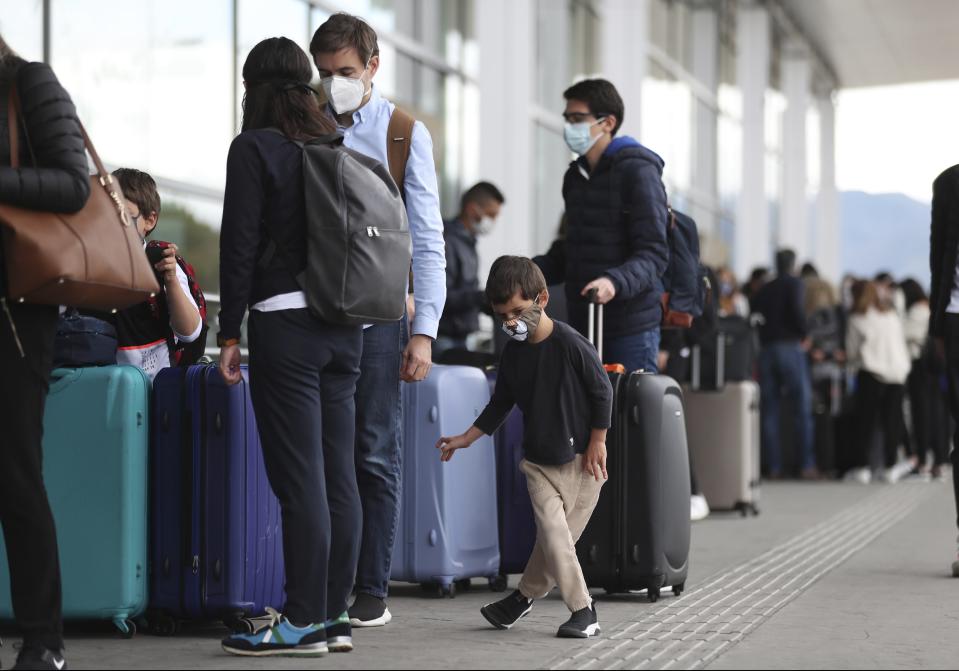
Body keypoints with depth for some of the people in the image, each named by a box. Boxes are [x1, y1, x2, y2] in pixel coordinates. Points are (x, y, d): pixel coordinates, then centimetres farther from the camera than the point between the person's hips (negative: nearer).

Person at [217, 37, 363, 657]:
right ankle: (334, 616, 11)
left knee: (300, 478, -6)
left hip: (285, 322, -6)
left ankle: (304, 622, -4)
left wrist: (230, 333, -4)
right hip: (345, 325, 7)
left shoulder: (256, 148, -5)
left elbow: (240, 244, -8)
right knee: (339, 474, 7)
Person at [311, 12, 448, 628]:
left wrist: (424, 330, -8)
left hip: (376, 317, -3)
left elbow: (428, 241, -1)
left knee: (375, 457, 1)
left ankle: (373, 591, 6)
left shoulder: (404, 133, 2)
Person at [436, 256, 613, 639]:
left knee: (556, 537, -1)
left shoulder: (570, 344, -16)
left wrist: (597, 443, -7)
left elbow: (602, 392, -8)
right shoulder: (513, 353, 3)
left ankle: (525, 596, 16)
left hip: (580, 460, -4)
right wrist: (466, 439, 11)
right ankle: (582, 609, 0)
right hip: (539, 461, 4)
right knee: (553, 533, -9)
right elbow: (500, 405, 15)